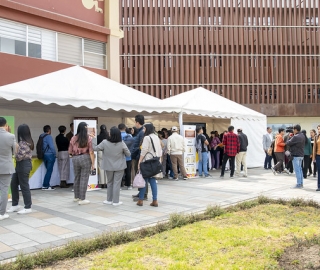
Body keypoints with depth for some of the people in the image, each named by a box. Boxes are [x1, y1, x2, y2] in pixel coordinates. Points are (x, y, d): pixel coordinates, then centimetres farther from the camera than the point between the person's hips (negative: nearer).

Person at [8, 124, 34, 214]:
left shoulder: (24, 143, -20)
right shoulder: (27, 141, 10)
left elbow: (19, 157, -20)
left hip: (23, 165, -10)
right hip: (21, 165, 10)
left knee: (24, 186, -1)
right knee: (14, 184, 15)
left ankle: (28, 208, 10)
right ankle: (15, 205, 25)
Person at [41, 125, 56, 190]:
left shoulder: (41, 136, 11)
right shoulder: (48, 136, -13)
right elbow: (51, 146, -16)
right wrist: (54, 154, -2)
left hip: (44, 155, 8)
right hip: (50, 155, -8)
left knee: (48, 170, 15)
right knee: (49, 171, -3)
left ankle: (46, 185, 15)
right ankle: (45, 186, -2)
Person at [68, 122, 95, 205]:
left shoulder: (73, 138, 4)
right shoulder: (89, 138, -7)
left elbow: (70, 152, 8)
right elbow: (91, 152, -11)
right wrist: (93, 163, -5)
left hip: (75, 159, 4)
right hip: (85, 158, -4)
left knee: (77, 177, 17)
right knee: (84, 178, 1)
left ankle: (76, 197, 31)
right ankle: (82, 199, 4)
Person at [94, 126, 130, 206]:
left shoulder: (105, 142, -14)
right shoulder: (122, 143, -13)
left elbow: (95, 148, -2)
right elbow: (128, 154, -5)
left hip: (109, 166, 1)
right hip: (119, 166, -1)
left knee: (110, 182, 17)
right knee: (117, 183, 4)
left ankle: (109, 200, 24)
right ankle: (115, 201, 8)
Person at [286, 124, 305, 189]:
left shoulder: (296, 137, -21)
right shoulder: (302, 135, 9)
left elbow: (288, 143, -18)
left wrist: (290, 138, 0)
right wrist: (292, 136, -1)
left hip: (296, 155, -9)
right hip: (301, 154, 9)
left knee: (297, 170, -4)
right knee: (300, 169, 17)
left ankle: (299, 184, -2)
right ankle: (301, 183, 22)